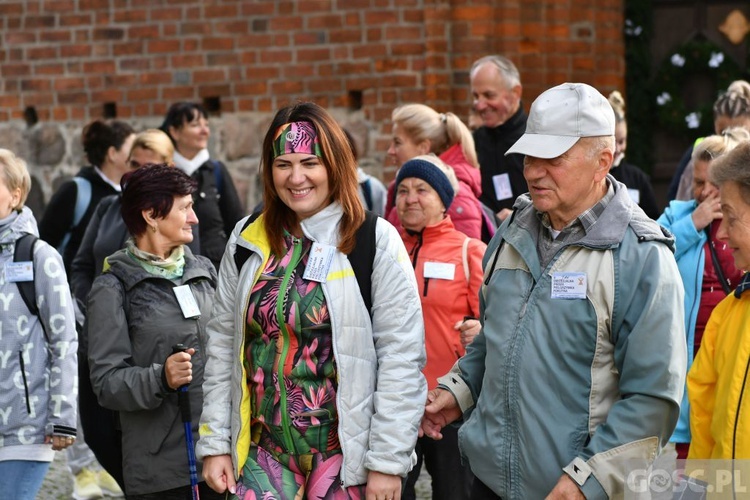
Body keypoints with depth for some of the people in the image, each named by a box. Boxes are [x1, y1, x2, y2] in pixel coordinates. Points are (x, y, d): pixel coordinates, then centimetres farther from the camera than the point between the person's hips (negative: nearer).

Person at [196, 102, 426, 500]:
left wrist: (388, 461, -11)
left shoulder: (375, 240, -5)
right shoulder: (247, 242, 6)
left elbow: (402, 357, -8)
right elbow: (222, 347, 10)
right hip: (264, 454, 3)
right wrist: (215, 443, 6)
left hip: (346, 453, -3)